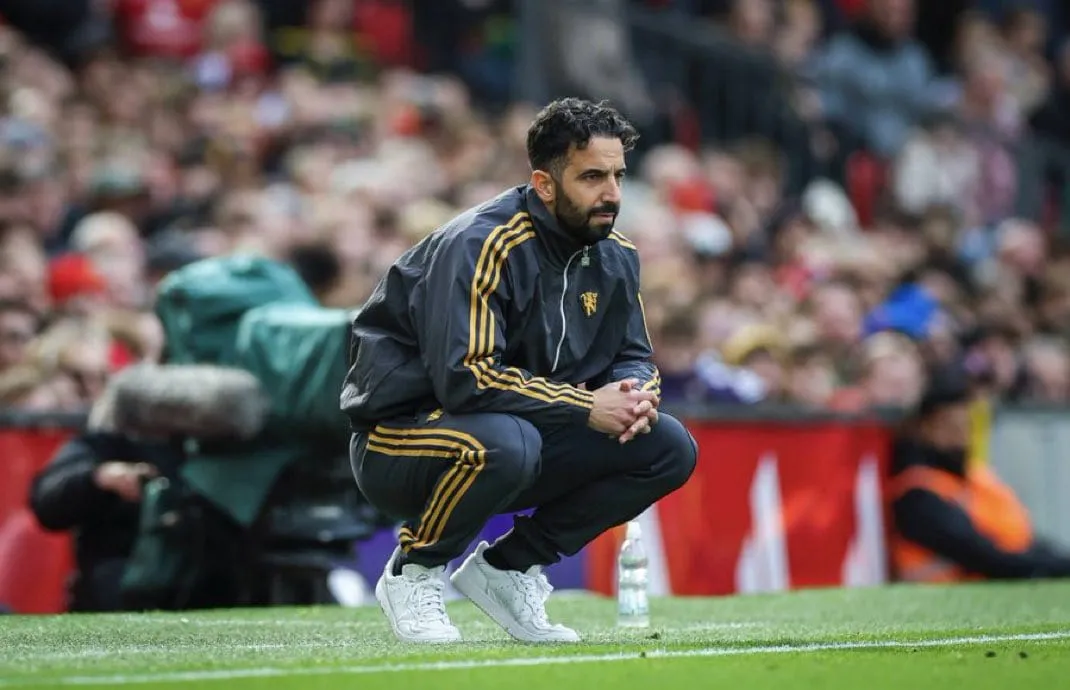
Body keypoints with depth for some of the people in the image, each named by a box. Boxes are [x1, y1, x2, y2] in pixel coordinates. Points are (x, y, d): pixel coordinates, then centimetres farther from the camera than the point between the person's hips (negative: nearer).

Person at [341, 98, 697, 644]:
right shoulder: (478, 246, -23)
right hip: (397, 446, -8)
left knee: (670, 449, -4)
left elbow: (634, 356, 12)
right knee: (506, 440, -40)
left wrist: (637, 394, -14)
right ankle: (412, 573, -12)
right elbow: (466, 378, -31)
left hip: (520, 441, 8)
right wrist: (586, 407, -28)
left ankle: (507, 566, 4)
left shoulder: (615, 257, 3)